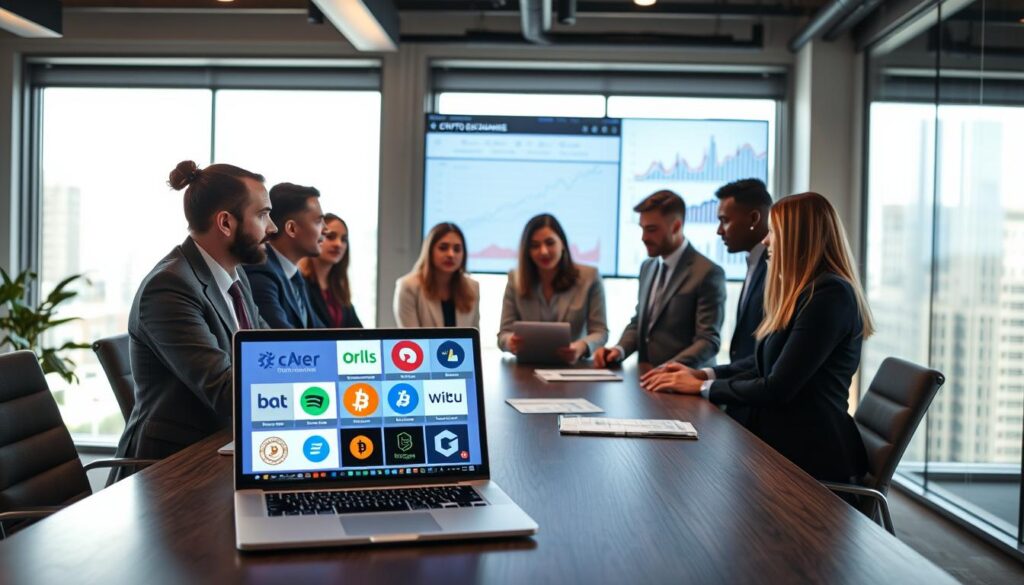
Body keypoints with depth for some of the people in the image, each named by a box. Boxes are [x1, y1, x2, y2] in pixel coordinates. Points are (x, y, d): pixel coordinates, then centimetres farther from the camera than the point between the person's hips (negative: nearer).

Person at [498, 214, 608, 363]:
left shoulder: (589, 277, 0)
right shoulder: (516, 280, 3)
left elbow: (600, 332, -2)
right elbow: (504, 335, 3)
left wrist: (582, 347, -26)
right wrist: (510, 342, -23)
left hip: (573, 366, -1)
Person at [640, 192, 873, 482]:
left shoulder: (829, 294, -17)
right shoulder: (807, 292, 15)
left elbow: (777, 388, -18)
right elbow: (763, 363, 19)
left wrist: (701, 387, -7)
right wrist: (702, 374, 6)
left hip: (809, 455, -8)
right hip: (783, 439, 8)